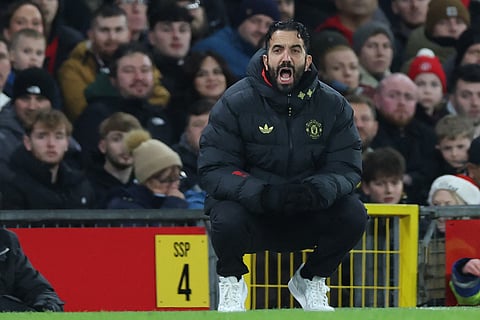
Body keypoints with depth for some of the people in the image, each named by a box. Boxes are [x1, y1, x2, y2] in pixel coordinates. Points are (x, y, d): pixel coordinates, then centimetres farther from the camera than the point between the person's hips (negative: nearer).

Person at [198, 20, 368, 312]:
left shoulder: (333, 105, -4)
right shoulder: (237, 102, -12)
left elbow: (347, 168, -7)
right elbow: (213, 170, -15)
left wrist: (317, 190, -31)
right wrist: (260, 193, -34)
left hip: (307, 216, 3)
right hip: (252, 212, -3)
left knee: (353, 215, -23)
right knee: (228, 218, -35)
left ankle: (310, 280, 6)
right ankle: (231, 282, 0)